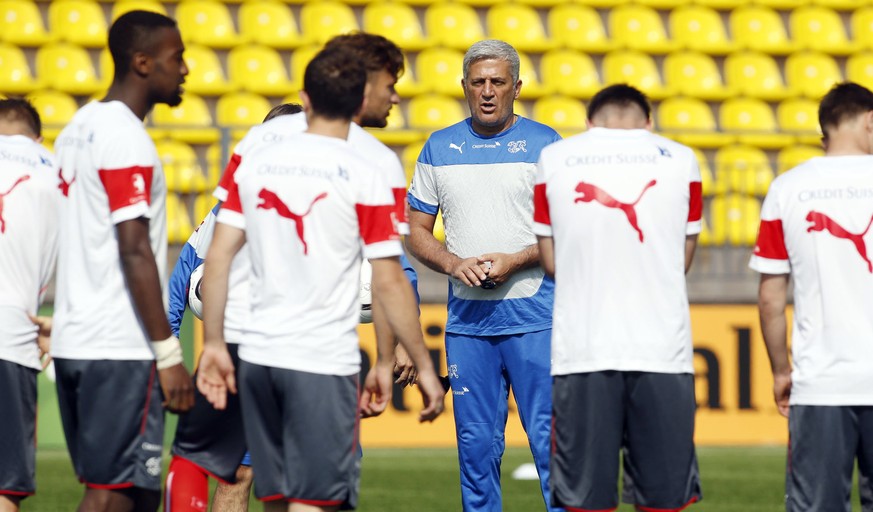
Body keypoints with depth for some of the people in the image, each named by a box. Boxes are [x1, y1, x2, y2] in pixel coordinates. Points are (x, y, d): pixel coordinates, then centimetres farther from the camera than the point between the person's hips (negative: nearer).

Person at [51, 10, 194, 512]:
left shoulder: (79, 128, 16)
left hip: (74, 340, 9)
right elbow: (134, 252, -18)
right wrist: (168, 354, -17)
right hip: (121, 350, -9)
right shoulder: (126, 139, -13)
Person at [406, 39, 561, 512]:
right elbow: (416, 230, 12)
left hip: (534, 317, -3)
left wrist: (514, 261, -14)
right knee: (476, 442, 4)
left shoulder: (544, 144, 2)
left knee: (549, 435, -8)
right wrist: (454, 264, -7)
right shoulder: (440, 148, 10)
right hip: (467, 318, 3)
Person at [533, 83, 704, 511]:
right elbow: (682, 260, 10)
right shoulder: (680, 160, 5)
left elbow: (552, 261, 9)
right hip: (662, 348, 0)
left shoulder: (553, 159, 6)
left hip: (581, 348, 0)